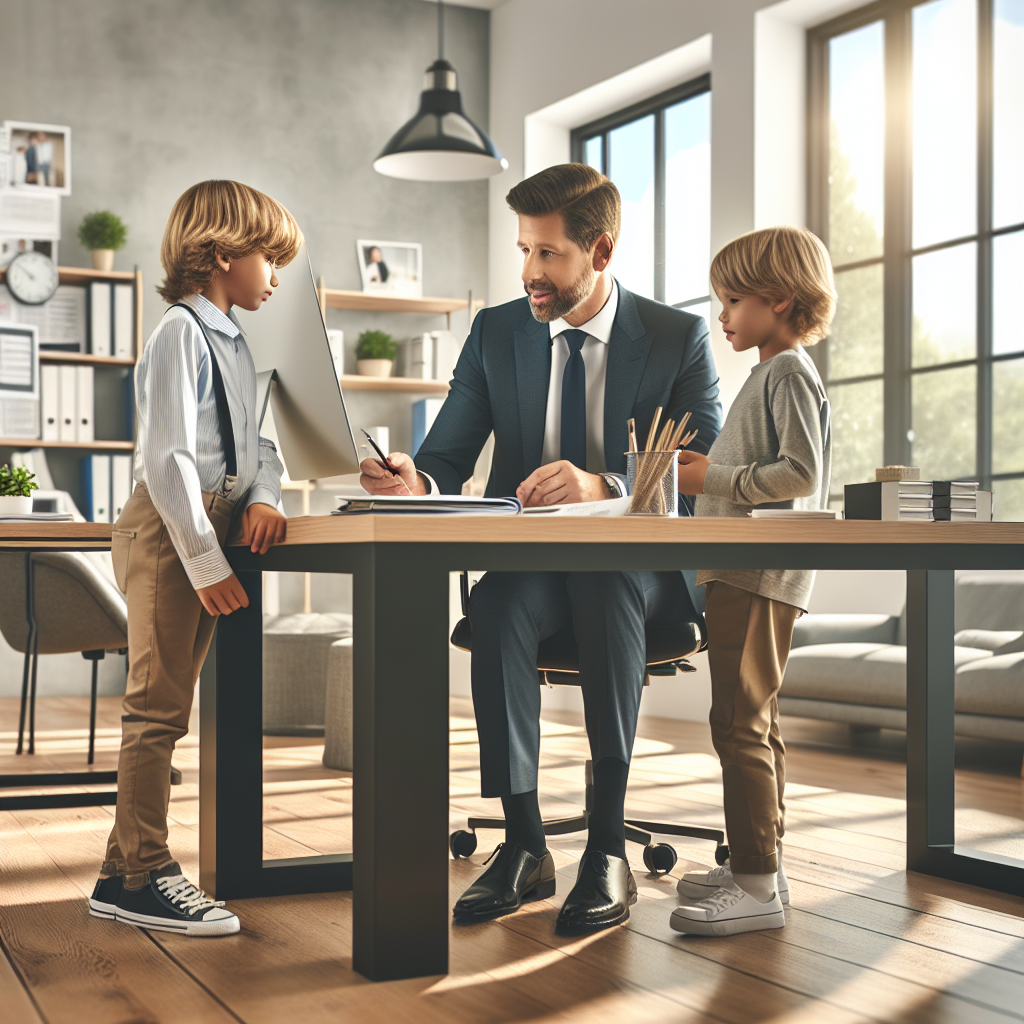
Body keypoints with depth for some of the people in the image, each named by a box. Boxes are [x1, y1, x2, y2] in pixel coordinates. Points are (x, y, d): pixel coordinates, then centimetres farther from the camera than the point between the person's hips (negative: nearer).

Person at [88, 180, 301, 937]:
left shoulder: (234, 342, 17)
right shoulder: (182, 332, -11)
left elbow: (253, 442, 21)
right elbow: (169, 457, -18)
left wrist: (262, 497, -1)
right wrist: (206, 563, -20)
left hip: (213, 525, 9)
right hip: (169, 529, -9)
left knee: (164, 709, 12)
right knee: (159, 706, -5)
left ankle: (127, 871, 20)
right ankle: (141, 877, 3)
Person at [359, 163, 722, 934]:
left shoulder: (679, 336, 0)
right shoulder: (495, 333, 8)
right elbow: (448, 457, 3)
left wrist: (604, 485, -31)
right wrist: (416, 481, -23)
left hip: (640, 564, -2)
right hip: (526, 561, 2)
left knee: (601, 585, -37)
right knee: (498, 607, -33)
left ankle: (608, 842, -32)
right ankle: (524, 846, -26)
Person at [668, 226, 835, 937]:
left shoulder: (789, 373, -10)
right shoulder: (774, 372, 22)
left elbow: (801, 473, -21)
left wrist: (715, 479, -14)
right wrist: (709, 465, 16)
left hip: (761, 576, -11)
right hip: (744, 575, 11)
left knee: (741, 724, -11)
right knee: (755, 722, 14)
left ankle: (757, 885, -8)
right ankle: (760, 862, 22)